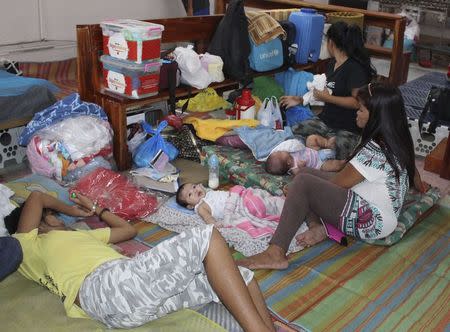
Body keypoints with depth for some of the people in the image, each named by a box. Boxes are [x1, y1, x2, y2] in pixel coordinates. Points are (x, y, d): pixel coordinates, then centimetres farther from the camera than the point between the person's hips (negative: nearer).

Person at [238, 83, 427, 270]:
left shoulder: (374, 151, -25)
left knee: (303, 182, -22)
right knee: (307, 172, 7)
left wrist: (296, 190, -2)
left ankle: (275, 254, -26)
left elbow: (338, 183, -17)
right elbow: (411, 169, 22)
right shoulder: (398, 139, 4)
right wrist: (419, 185, 45)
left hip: (371, 222, -10)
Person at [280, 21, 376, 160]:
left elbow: (357, 102, -21)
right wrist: (300, 100, 12)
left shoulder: (355, 68, -16)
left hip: (347, 129, -8)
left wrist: (328, 98, -18)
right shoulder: (332, 64, 11)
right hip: (325, 120, 8)